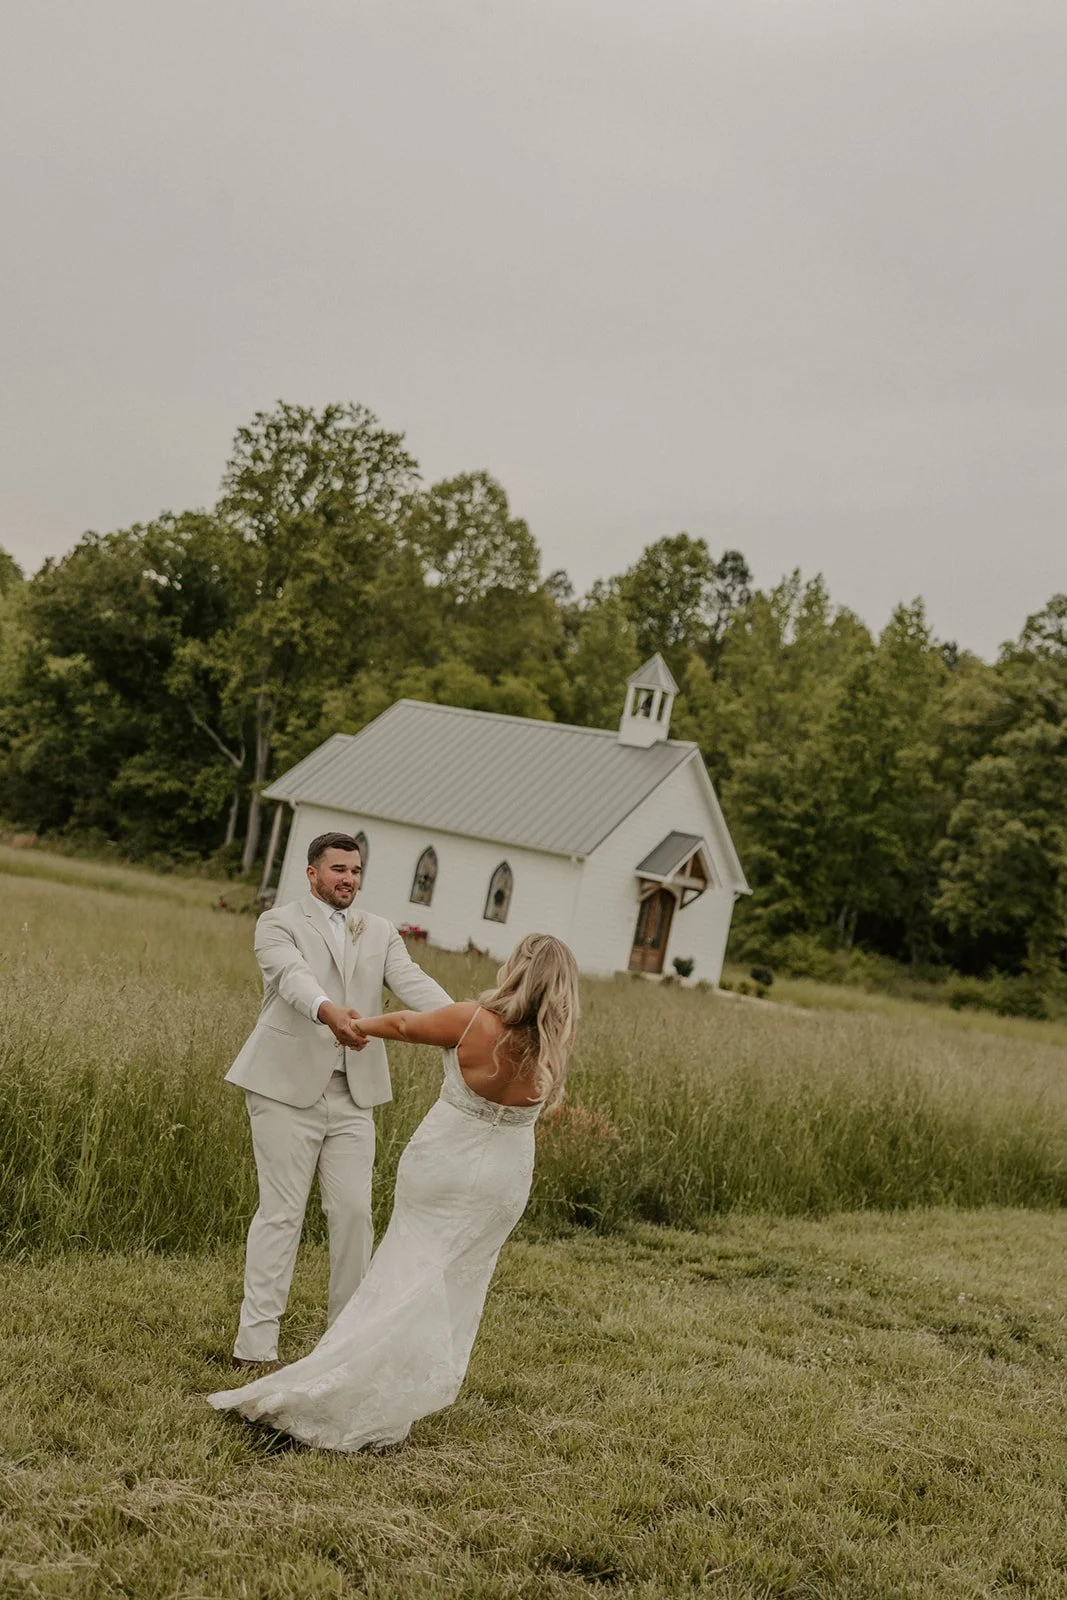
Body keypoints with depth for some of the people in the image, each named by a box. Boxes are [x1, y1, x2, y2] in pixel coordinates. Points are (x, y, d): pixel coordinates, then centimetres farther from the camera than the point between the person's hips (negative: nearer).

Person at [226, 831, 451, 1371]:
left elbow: (412, 982, -3)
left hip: (354, 1094, 4)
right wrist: (328, 1012, -43)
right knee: (281, 1212, -3)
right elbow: (294, 977, -21)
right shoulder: (279, 924, -1)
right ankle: (255, 1344, 2)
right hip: (289, 1088, -4)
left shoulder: (380, 933, 14)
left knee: (354, 1212, 4)